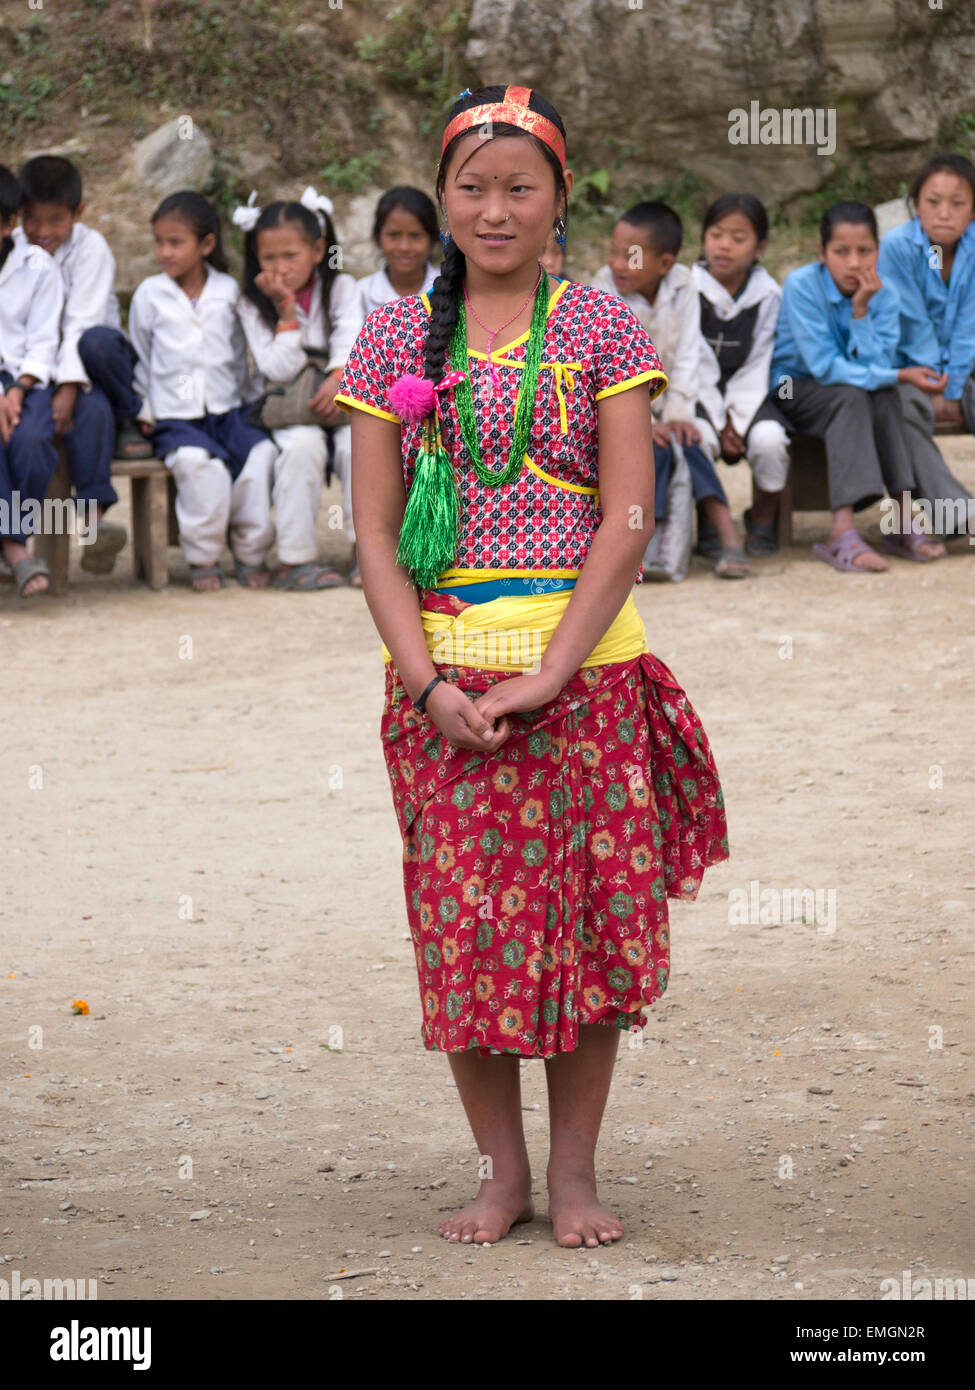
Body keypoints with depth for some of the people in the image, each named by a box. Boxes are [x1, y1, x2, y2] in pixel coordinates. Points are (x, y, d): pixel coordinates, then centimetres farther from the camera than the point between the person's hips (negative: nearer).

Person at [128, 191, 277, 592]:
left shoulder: (230, 292, 8)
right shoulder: (149, 295, 6)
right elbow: (140, 359, 13)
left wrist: (245, 398, 9)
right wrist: (145, 410, 8)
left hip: (228, 410, 2)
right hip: (175, 418, -2)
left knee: (261, 453, -27)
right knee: (198, 462, -33)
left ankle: (251, 554, -9)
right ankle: (203, 558, -18)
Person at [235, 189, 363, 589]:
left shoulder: (340, 289, 8)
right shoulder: (252, 305, 2)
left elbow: (350, 338, -10)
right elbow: (279, 369, -8)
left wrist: (339, 379, -29)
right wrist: (287, 311, -13)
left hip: (336, 399, 2)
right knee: (303, 444, -34)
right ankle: (295, 560, -29)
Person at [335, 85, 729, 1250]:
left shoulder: (601, 328, 2)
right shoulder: (397, 337, 7)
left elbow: (628, 519, -4)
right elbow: (373, 529, 4)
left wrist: (549, 674, -13)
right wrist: (430, 682, -9)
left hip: (584, 663, -1)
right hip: (441, 675, 1)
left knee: (588, 915, 1)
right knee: (462, 923, 2)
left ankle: (574, 1170, 11)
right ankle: (502, 1170, 13)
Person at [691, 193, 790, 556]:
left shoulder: (769, 295, -1)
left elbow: (756, 366, -3)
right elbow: (697, 366, -8)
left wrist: (737, 419, -16)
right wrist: (718, 423, -14)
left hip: (746, 396, 1)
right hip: (699, 397, -1)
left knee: (769, 439, -29)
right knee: (698, 438, -33)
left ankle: (763, 519, -2)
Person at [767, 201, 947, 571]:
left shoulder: (883, 295, -7)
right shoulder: (802, 286, -21)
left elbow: (875, 366, -18)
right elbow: (825, 367, -24)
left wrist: (861, 310, -27)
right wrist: (900, 376, -26)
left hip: (848, 395, 4)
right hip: (790, 388, -4)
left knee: (885, 398, -26)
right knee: (851, 397, -32)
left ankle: (904, 521, -27)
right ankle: (842, 533, -45)